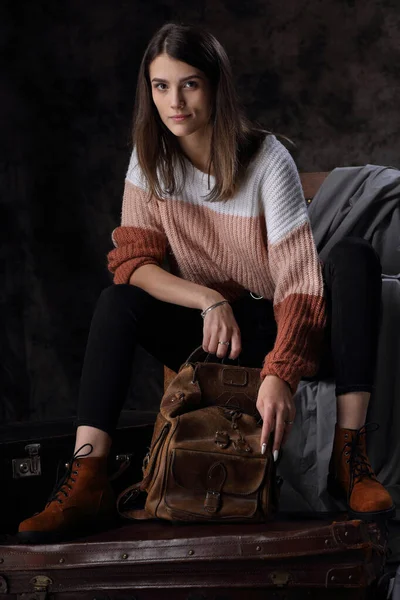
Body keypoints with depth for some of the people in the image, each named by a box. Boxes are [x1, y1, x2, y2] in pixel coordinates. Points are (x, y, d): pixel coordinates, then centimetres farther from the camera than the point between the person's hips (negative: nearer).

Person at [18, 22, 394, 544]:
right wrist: (207, 301, -27)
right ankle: (86, 483, -35)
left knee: (354, 257, -28)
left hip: (270, 328, -2)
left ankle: (350, 453, -33)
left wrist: (279, 374, -40)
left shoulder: (267, 160, -17)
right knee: (118, 302, -25)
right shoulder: (150, 159, -5)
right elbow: (132, 260, -10)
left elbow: (299, 279, -25)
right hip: (206, 336, 2)